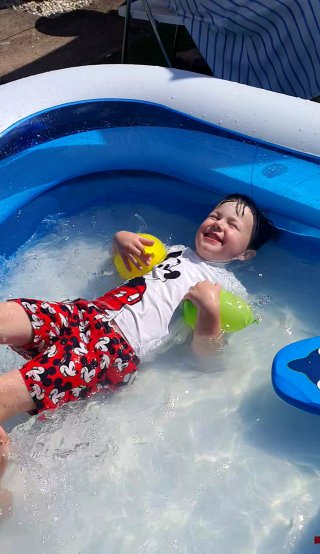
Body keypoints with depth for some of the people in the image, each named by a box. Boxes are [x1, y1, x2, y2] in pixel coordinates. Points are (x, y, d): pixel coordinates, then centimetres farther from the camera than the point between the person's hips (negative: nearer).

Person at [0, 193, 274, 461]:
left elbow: (203, 350, 1)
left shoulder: (230, 287, 12)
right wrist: (120, 239, 17)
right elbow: (121, 265, 39)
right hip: (86, 310, 7)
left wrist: (211, 308, -15)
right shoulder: (175, 250, 28)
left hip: (121, 346, -6)